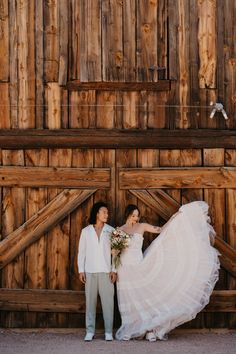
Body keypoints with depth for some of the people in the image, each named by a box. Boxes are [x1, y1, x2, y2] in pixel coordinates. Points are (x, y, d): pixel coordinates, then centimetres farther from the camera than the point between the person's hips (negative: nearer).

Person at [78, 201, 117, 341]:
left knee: (108, 301, -3)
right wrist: (81, 270, 1)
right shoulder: (86, 231, 7)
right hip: (90, 271, 1)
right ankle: (90, 331, 8)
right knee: (90, 301, 2)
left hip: (106, 271, -1)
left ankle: (108, 332, 2)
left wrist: (114, 270, -4)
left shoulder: (111, 230, 5)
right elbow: (81, 251, 8)